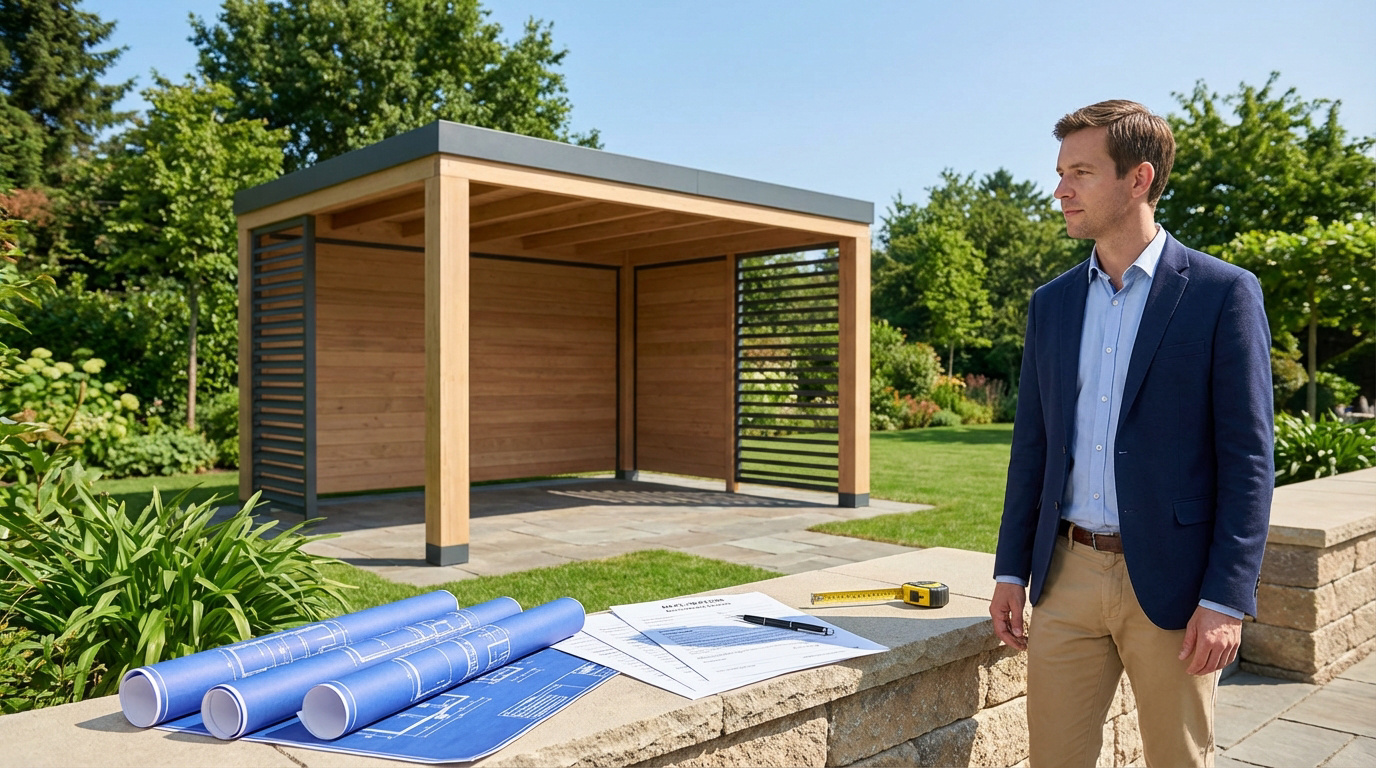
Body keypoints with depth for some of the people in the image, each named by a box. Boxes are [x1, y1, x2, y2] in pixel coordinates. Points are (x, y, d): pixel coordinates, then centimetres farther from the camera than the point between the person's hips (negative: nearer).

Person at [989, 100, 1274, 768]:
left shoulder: (1223, 293, -5)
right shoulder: (1051, 303, 9)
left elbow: (1247, 457, -7)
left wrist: (1227, 600, -12)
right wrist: (1011, 570, 7)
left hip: (1172, 586, -4)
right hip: (1066, 576, 4)